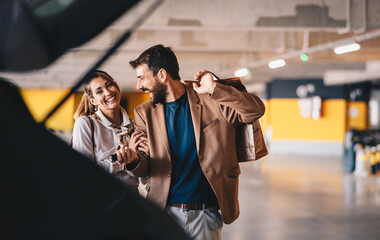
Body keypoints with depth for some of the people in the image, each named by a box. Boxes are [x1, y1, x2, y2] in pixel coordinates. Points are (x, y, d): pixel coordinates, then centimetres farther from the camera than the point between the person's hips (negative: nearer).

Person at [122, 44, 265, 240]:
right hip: (164, 211, 2)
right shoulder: (145, 113, 5)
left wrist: (214, 89, -15)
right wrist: (133, 161, -19)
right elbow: (145, 167, 5)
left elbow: (256, 110, -11)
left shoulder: (210, 102, -3)